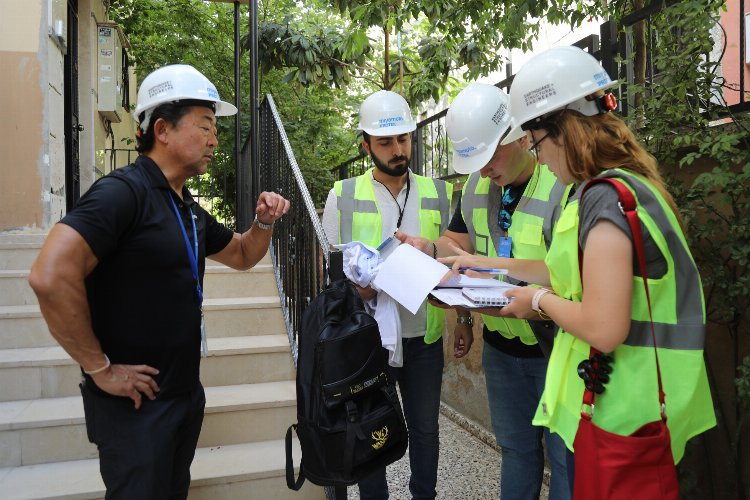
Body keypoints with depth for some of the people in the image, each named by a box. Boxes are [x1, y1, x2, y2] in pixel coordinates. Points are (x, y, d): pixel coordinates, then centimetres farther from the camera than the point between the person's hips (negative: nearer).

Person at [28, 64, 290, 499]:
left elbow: (241, 255, 22)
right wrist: (99, 368, -21)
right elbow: (50, 277, -30)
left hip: (186, 393, 9)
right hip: (134, 402, -8)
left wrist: (264, 222, 2)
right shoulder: (124, 191, -19)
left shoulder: (189, 209, 9)